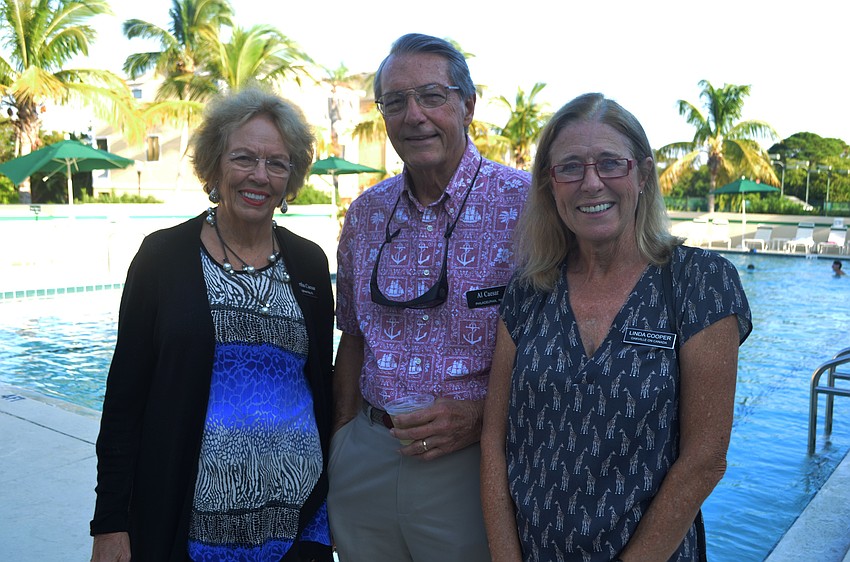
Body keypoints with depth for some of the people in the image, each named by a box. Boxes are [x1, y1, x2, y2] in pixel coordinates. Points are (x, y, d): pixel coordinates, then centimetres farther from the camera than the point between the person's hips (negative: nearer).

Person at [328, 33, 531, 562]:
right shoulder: (367, 212, 4)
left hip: (472, 465, -4)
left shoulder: (527, 203, -11)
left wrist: (481, 416, -18)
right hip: (364, 464, 5)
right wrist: (342, 436, 8)